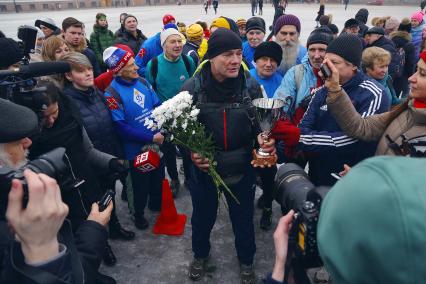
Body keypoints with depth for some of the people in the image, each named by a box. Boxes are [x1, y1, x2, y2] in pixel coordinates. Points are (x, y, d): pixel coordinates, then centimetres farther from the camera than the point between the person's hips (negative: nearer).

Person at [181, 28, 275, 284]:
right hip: (203, 167, 0)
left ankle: (246, 260, 49)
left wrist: (264, 138, -19)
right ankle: (201, 254, 54)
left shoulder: (251, 85, -11)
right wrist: (191, 152, -21)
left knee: (244, 218, 19)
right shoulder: (192, 88, -14)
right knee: (203, 217, 22)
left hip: (242, 167, 1)